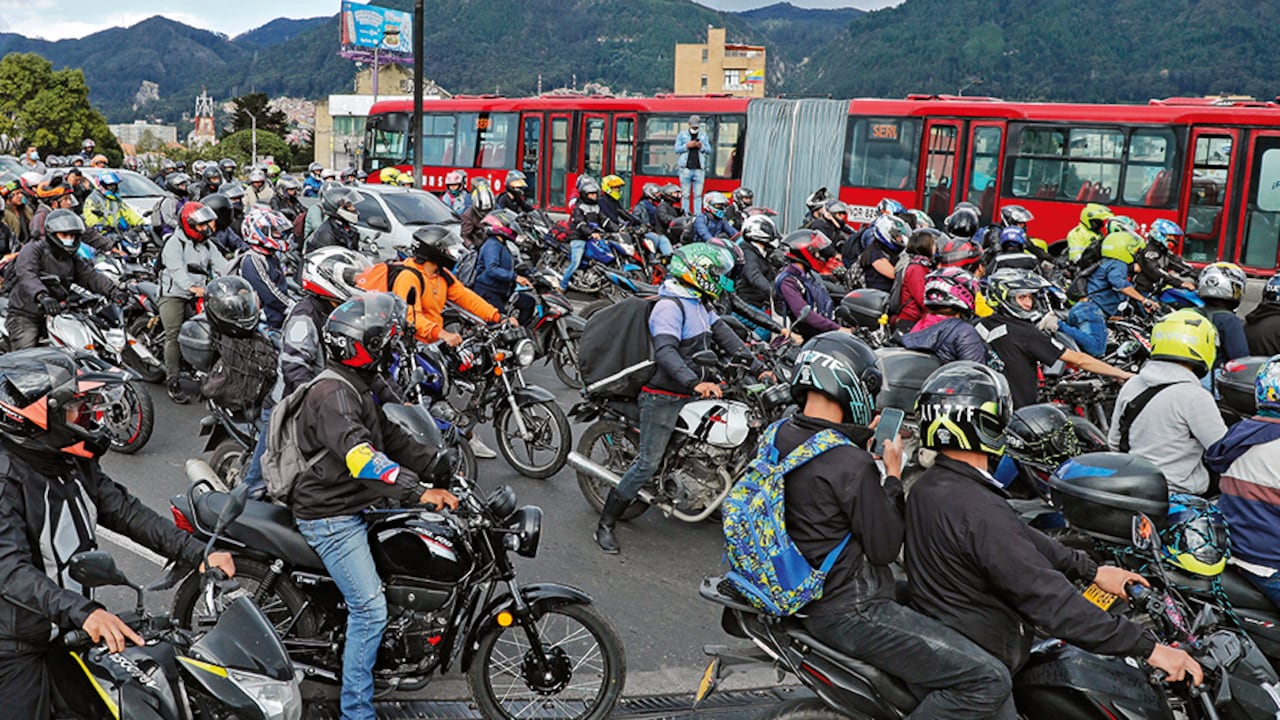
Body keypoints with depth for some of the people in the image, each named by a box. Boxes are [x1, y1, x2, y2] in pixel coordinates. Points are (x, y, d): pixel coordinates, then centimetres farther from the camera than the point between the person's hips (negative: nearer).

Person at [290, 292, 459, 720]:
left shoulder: (360, 388, 12)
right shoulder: (333, 394, -22)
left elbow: (390, 437, 15)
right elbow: (360, 455, -36)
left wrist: (438, 469, 4)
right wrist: (418, 492, -42)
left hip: (355, 507, 10)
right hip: (332, 518, -10)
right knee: (370, 610, -12)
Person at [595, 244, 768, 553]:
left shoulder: (700, 304, 15)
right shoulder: (669, 306, -16)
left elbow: (724, 336, 12)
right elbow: (665, 351, -29)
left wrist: (758, 368, 3)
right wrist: (695, 383, -41)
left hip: (692, 393, 9)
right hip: (664, 396, -9)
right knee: (648, 463, -9)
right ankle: (606, 524, 1)